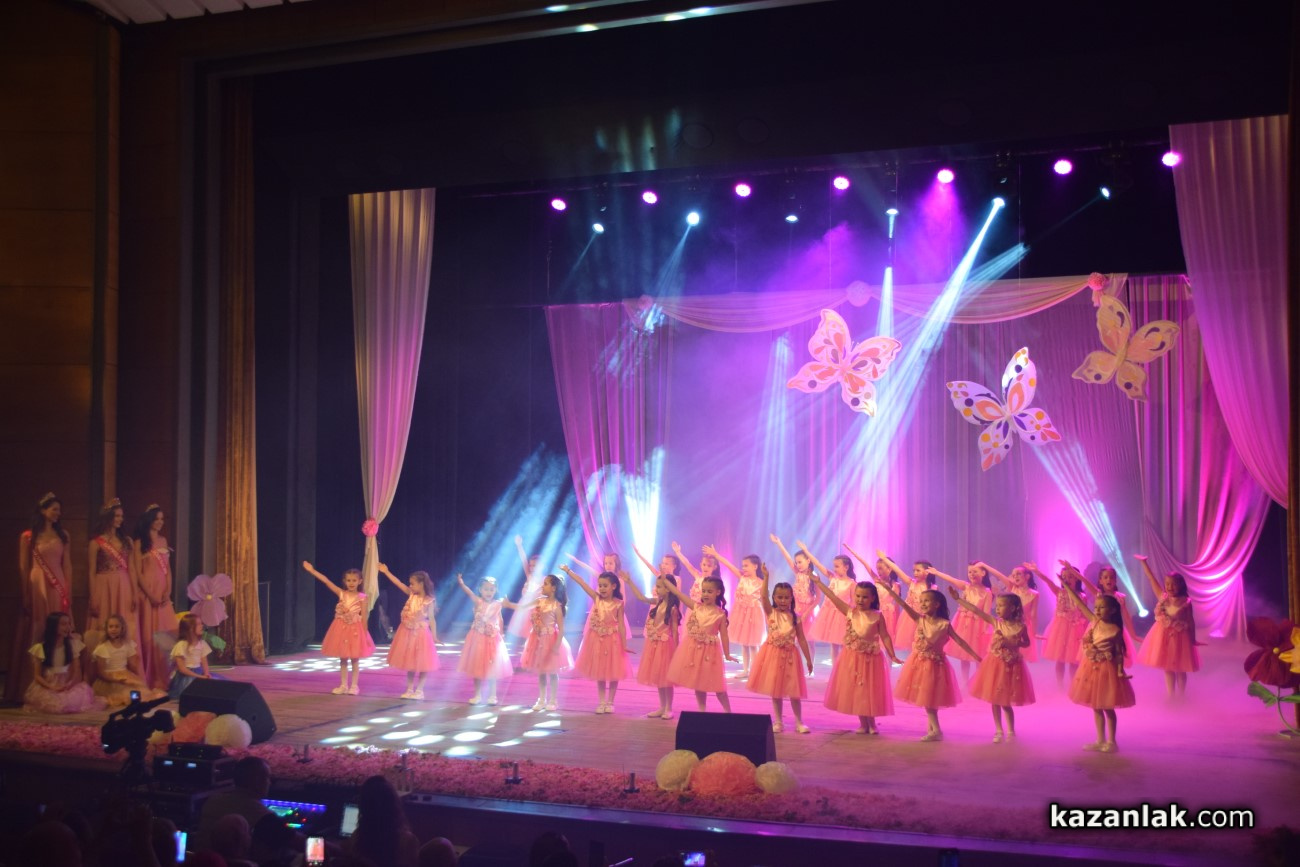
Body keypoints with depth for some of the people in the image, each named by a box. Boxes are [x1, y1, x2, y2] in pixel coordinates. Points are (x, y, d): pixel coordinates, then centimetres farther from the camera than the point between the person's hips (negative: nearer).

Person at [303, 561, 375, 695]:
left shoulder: (361, 597, -7)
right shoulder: (341, 593, -1)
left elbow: (363, 617, -6)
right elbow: (326, 581, -7)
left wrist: (365, 634, -8)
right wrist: (312, 571, -12)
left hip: (355, 629, -3)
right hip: (342, 628, 3)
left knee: (355, 659, 4)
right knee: (342, 659, 9)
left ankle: (354, 686, 13)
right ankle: (343, 685, 18)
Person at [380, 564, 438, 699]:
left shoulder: (429, 601, -13)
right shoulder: (411, 595, 1)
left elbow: (431, 619, -10)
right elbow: (398, 584, 3)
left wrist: (434, 636, -13)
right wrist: (386, 572, 2)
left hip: (420, 634, -6)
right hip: (407, 632, 6)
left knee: (422, 664, 1)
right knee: (409, 663, 12)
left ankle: (419, 690, 11)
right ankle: (410, 689, 21)